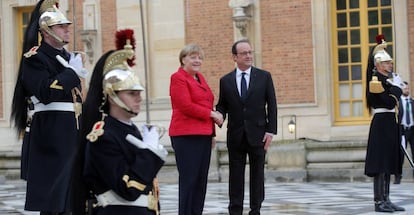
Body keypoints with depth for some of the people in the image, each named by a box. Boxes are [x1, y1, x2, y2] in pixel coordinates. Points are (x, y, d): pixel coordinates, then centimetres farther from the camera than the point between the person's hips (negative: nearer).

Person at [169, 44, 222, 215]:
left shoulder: (200, 78, 19)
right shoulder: (178, 78, -6)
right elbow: (186, 106, -15)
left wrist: (212, 133, 17)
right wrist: (211, 114, -9)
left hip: (204, 135, 8)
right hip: (186, 136, -8)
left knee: (201, 180, 7)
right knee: (188, 179, -7)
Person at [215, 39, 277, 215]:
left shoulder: (264, 76, 3)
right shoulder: (226, 80, 6)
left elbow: (272, 105, 1)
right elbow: (222, 105, 10)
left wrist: (270, 131, -6)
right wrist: (219, 115, -13)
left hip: (257, 134, -1)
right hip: (236, 135, 1)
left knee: (257, 174, 3)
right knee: (235, 176, 3)